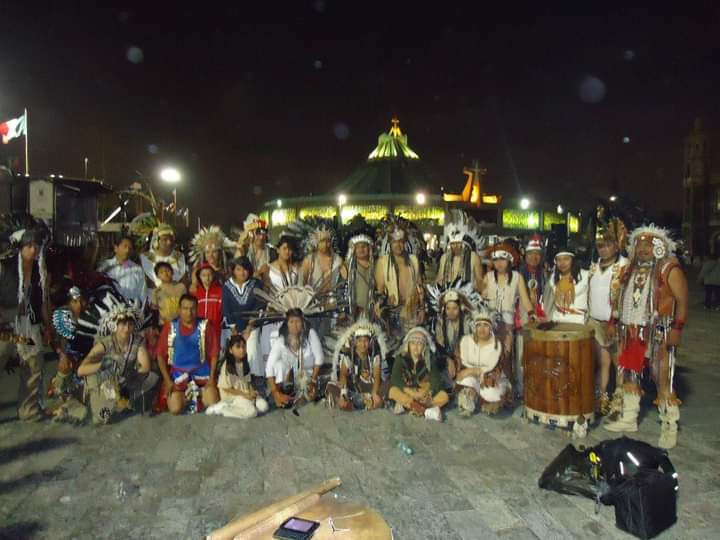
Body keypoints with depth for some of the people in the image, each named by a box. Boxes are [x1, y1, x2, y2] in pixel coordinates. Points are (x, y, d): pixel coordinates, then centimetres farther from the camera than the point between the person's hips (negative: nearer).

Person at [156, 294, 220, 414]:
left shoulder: (205, 326, -7)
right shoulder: (170, 327, -6)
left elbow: (214, 354, -3)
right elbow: (161, 355, -1)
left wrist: (212, 378, -9)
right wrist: (167, 380, -8)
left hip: (201, 372, 0)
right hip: (178, 374, 0)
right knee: (175, 409, -15)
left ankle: (198, 394, 20)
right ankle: (189, 396, 18)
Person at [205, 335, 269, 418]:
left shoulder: (245, 364, 4)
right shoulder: (227, 366, -17)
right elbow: (227, 388, -15)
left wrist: (252, 392, -10)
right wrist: (245, 395, -18)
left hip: (246, 393, 7)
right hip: (232, 396, -7)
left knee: (263, 406, -11)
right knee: (252, 412, -25)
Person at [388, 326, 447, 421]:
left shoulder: (429, 359, -6)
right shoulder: (401, 358, -9)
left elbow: (436, 382, -13)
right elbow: (395, 380, -19)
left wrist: (422, 393, -28)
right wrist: (411, 392, -30)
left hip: (424, 394, 1)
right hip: (406, 393, -1)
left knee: (444, 396, -24)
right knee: (393, 391, -32)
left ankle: (406, 405, -23)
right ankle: (426, 411, -27)